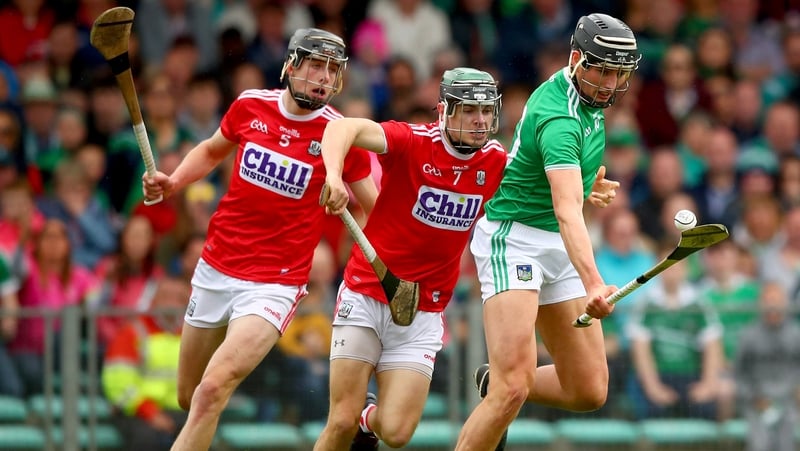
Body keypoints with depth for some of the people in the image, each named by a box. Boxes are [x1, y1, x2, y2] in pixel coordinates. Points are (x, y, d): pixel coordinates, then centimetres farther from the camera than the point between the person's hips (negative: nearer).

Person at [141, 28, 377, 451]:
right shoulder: (250, 106, 0)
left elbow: (377, 209, 0)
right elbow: (212, 151, 19)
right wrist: (171, 182, 2)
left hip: (274, 284, -5)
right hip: (215, 270, 5)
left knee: (213, 390, -22)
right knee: (189, 399, 13)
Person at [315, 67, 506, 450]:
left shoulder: (497, 163, -2)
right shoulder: (413, 142, -16)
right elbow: (342, 128, -31)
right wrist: (333, 176, -51)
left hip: (423, 314, 3)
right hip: (366, 295, -3)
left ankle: (370, 419, 29)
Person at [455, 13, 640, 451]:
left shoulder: (590, 94, 3)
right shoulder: (559, 118, -26)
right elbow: (566, 209, -40)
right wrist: (593, 282, -53)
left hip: (560, 247, 9)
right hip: (513, 237, -9)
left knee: (589, 391, 4)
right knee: (514, 388, -23)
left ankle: (493, 382, 29)